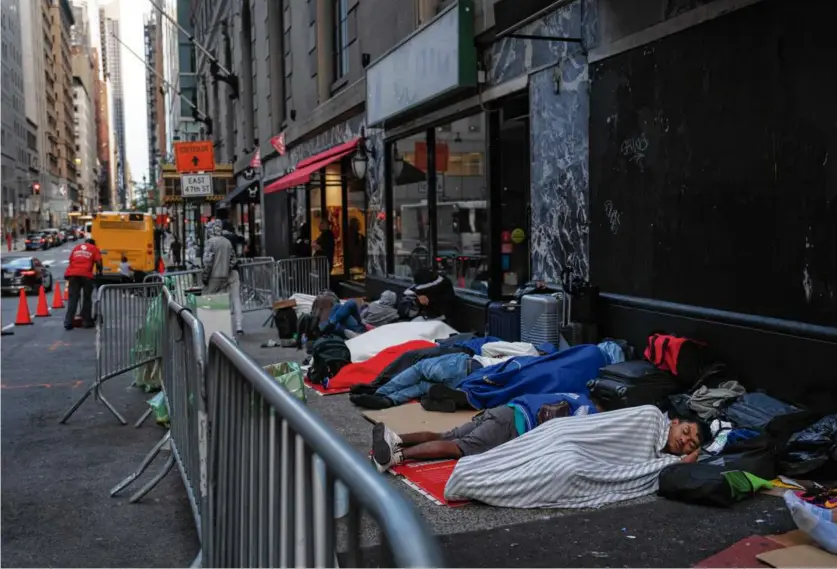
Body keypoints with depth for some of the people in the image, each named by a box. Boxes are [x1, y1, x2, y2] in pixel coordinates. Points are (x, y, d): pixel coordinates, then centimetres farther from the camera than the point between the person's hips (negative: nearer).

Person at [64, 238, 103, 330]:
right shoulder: (94, 248, 14)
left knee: (72, 299, 3)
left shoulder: (76, 247, 26)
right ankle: (87, 322, 10)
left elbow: (70, 261, 27)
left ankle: (68, 323, -4)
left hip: (73, 274, 3)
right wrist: (99, 272, 18)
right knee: (87, 299, 9)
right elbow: (98, 262, 2)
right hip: (86, 275, -3)